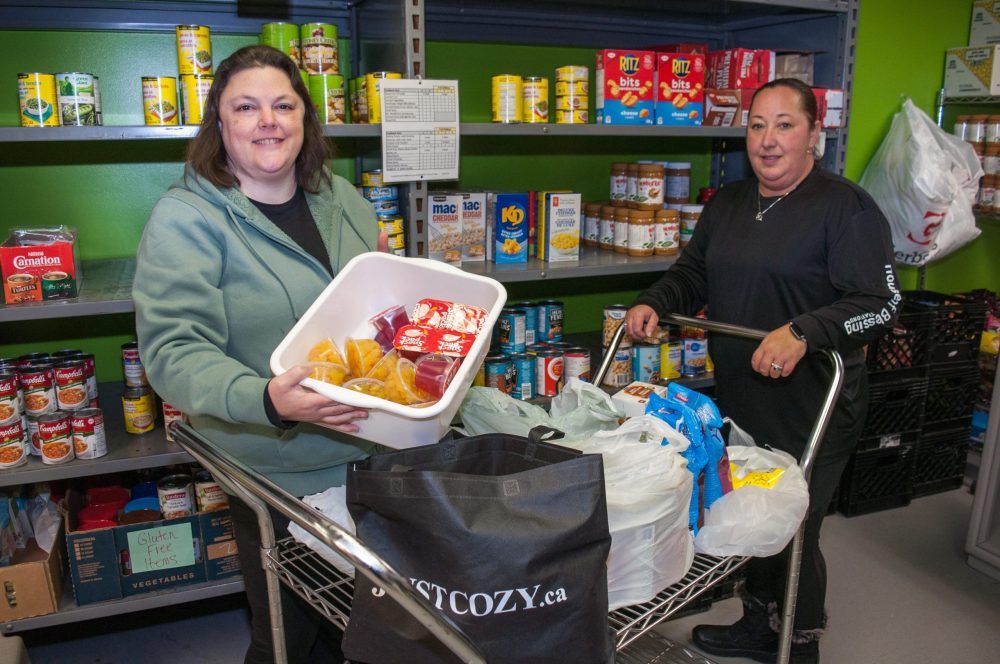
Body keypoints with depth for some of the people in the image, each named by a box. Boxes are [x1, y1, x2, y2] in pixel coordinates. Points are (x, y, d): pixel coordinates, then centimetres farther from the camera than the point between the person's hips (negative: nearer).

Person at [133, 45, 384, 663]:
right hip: (278, 480, -5)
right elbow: (173, 349, -21)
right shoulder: (187, 217, -13)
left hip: (371, 450, 5)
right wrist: (266, 400, -36)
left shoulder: (342, 199, 5)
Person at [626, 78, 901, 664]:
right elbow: (694, 272, 20)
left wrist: (803, 333, -32)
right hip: (739, 405, 6)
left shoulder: (846, 207, -11)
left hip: (811, 410, -6)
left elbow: (881, 304, -18)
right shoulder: (728, 205, 9)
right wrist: (654, 303, 2)